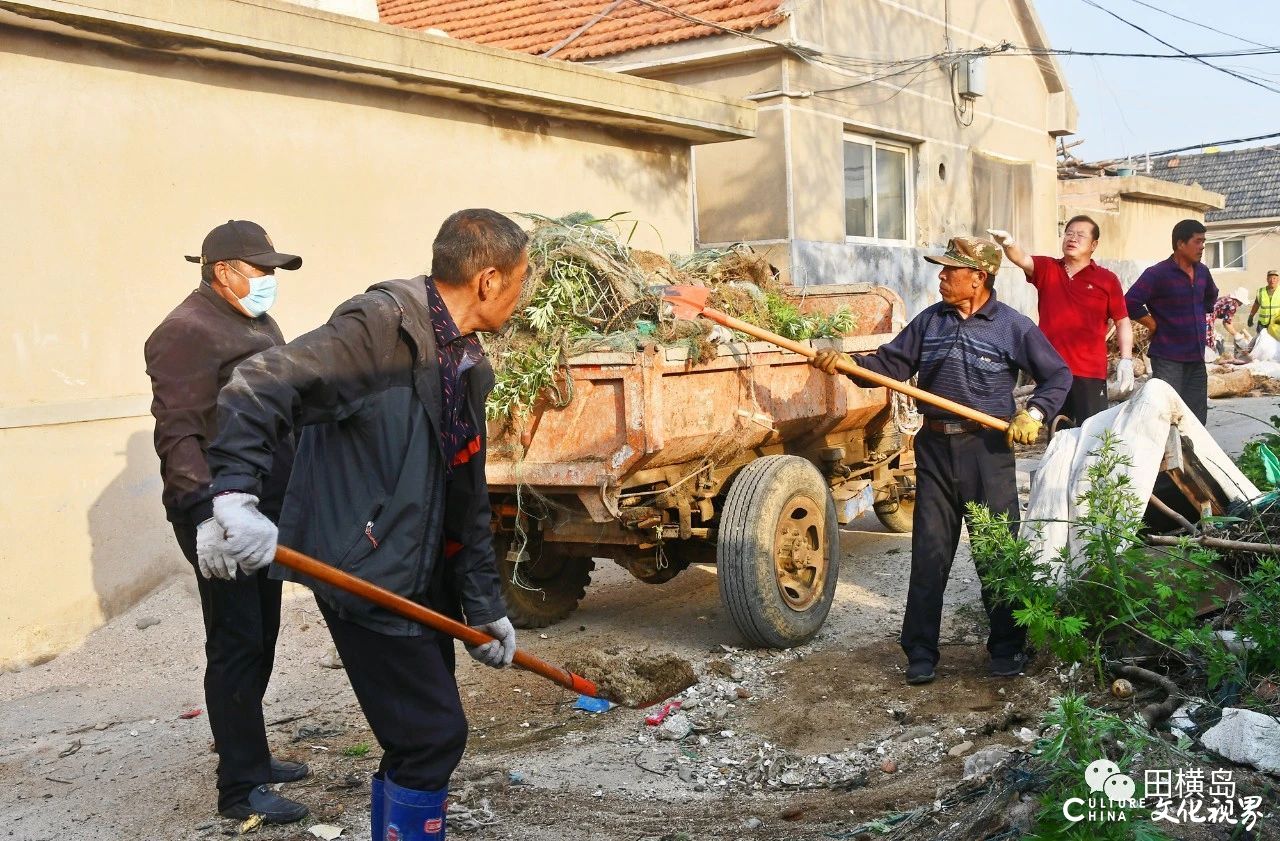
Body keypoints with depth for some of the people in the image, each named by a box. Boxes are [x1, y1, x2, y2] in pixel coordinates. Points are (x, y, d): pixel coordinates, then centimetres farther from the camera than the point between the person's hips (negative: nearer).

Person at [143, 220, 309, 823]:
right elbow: (178, 435, -22)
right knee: (236, 646, -4)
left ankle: (248, 754, 29)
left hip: (265, 510, 9)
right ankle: (241, 787, 4)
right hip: (223, 515, -9)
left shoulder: (257, 323, 17)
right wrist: (204, 514, -31)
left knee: (259, 641, 16)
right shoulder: (188, 332, -14)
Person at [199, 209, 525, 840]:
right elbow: (261, 386, -23)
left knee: (419, 740, 17)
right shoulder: (383, 322, -16)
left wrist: (485, 607, 14)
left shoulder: (469, 366, 11)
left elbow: (467, 499, 15)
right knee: (434, 735, -4)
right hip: (365, 575, -9)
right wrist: (236, 493, -35)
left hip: (423, 582, 9)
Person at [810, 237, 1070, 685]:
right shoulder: (929, 321, 8)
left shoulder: (1013, 326, -2)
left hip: (988, 450, -3)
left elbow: (1058, 375, 4)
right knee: (929, 553, 6)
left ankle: (1007, 648, 20)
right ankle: (920, 653, 14)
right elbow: (890, 364, 5)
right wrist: (846, 362, -10)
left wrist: (1034, 412, -11)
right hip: (935, 447, 3)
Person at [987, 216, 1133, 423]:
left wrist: (1126, 360, -7)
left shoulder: (1107, 279, 3)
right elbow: (1022, 259, -11)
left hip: (1090, 374, -3)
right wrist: (1009, 243, -34)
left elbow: (1122, 321, 4)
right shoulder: (1046, 269, 8)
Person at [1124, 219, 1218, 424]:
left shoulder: (1202, 272, 10)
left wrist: (1201, 320, 19)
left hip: (1196, 358, 7)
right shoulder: (1158, 274, -12)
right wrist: (1155, 326, -13)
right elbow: (1131, 303, -21)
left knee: (1197, 418, 11)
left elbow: (1211, 297, 32)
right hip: (1168, 359, -7)